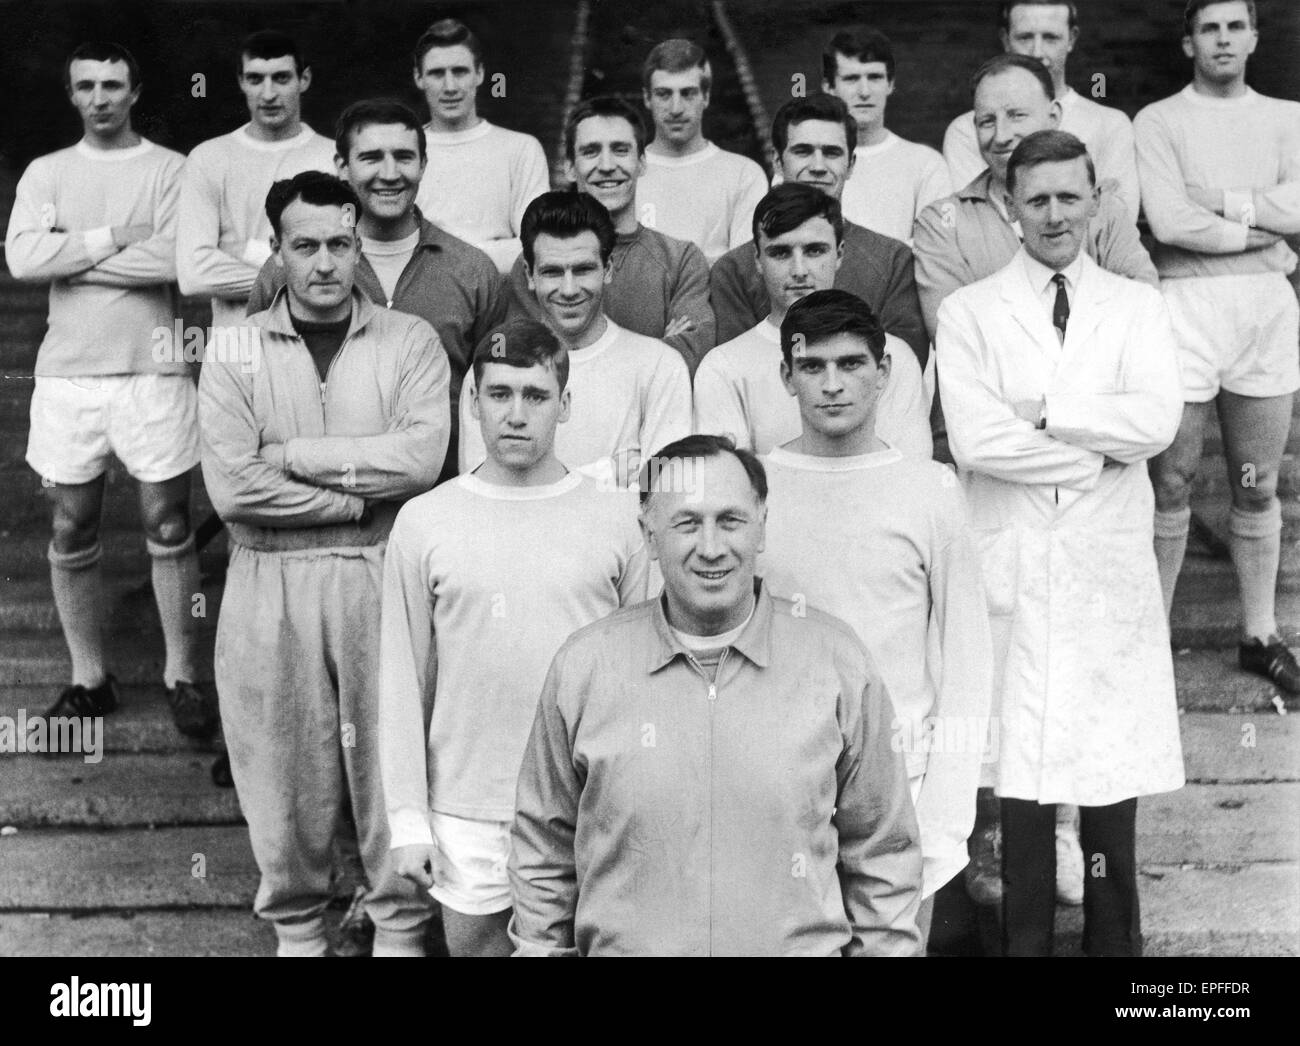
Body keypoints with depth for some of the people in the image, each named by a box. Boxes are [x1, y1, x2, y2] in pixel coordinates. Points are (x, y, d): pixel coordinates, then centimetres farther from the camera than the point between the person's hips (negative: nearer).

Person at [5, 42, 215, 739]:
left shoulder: (171, 169, 1)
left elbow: (175, 259, -15)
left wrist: (73, 255, -8)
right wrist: (113, 238, -10)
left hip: (152, 370, -2)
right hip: (67, 374, 3)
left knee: (167, 527, 2)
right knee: (72, 533, 7)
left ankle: (181, 675, 14)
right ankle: (88, 679, 21)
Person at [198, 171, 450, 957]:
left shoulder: (410, 341, 1)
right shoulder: (235, 351, 2)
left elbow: (421, 458, -14)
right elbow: (233, 488, -10)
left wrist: (291, 456, -11)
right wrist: (364, 494, -10)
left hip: (383, 576, -1)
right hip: (271, 585, 1)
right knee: (284, 763, 10)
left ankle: (402, 923, 25)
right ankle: (297, 925, 30)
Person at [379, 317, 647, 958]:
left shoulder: (618, 517, -2)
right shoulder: (423, 522, -1)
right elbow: (402, 681, 2)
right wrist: (407, 818, -1)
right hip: (467, 813, 1)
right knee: (474, 944, 14)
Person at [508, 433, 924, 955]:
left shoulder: (837, 660, -4)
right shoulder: (582, 667, -4)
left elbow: (881, 855, 1)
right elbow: (543, 850, 6)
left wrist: (887, 946, -1)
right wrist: (540, 947, 4)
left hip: (805, 946, 0)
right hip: (622, 948, 1)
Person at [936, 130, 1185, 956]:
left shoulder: (1137, 307, 9)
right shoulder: (969, 313, 4)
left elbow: (1157, 421, -8)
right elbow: (974, 439, -10)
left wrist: (1044, 412, -10)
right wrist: (1098, 453, -8)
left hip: (1111, 569, 1)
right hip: (1012, 568, -1)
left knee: (1113, 763, 5)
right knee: (1020, 764, 1)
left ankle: (1116, 935, 20)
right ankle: (1025, 936, 15)